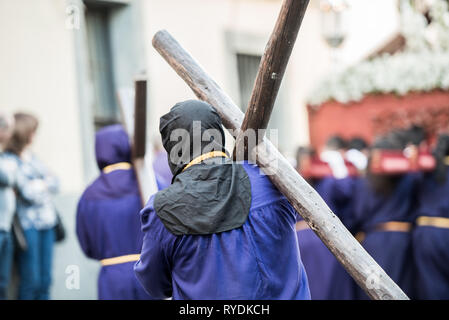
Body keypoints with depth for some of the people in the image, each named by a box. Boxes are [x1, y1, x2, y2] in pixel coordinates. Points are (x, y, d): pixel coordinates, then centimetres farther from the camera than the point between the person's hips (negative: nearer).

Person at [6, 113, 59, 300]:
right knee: (31, 280, -3)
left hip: (46, 222, 7)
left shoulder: (31, 158, 14)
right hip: (28, 223, -7)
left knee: (45, 280, 9)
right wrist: (44, 184, 2)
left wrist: (37, 185, -7)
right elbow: (28, 192, -15)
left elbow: (55, 184, 9)